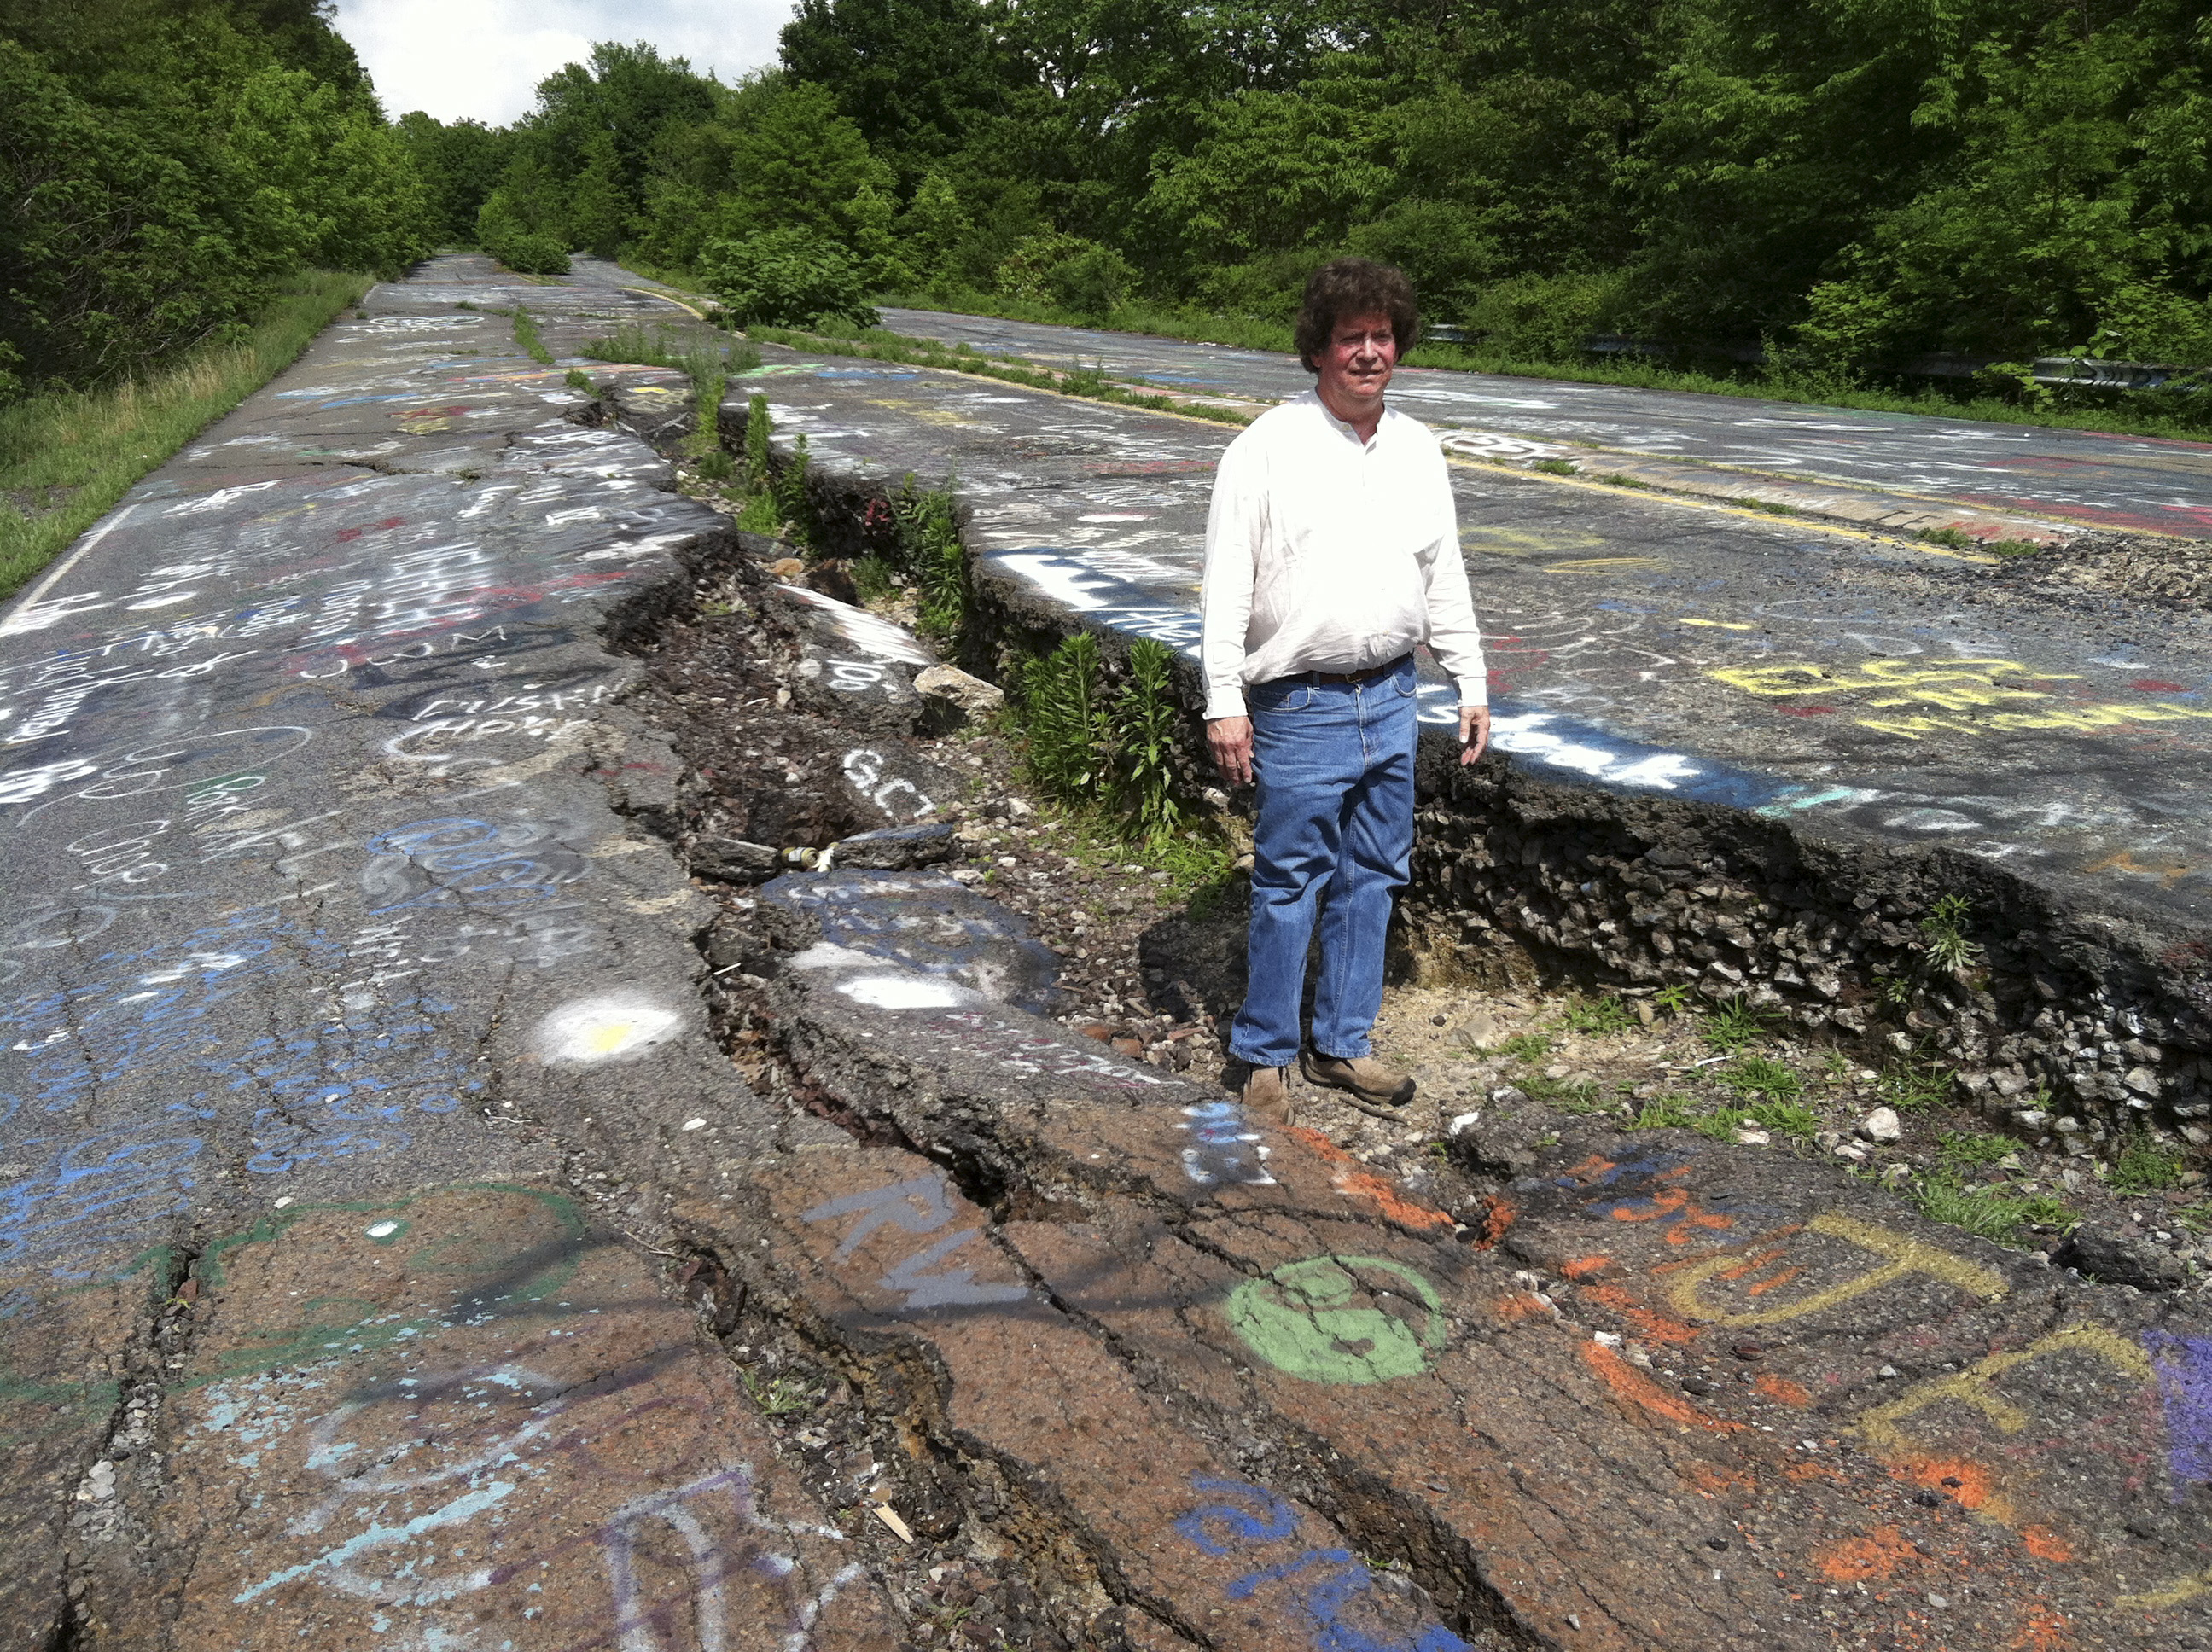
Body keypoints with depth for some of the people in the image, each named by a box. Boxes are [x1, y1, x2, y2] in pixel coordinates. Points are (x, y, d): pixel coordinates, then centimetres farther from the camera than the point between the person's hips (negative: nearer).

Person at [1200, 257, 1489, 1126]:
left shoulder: (1418, 448, 10)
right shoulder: (1268, 447, -7)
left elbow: (1446, 577, 17)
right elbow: (1226, 582, -10)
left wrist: (1473, 683, 14)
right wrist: (1224, 701, -15)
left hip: (1391, 698, 6)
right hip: (1300, 707, -6)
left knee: (1372, 879, 12)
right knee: (1289, 884, 1)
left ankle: (1341, 1044, 26)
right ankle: (1266, 1054, 17)